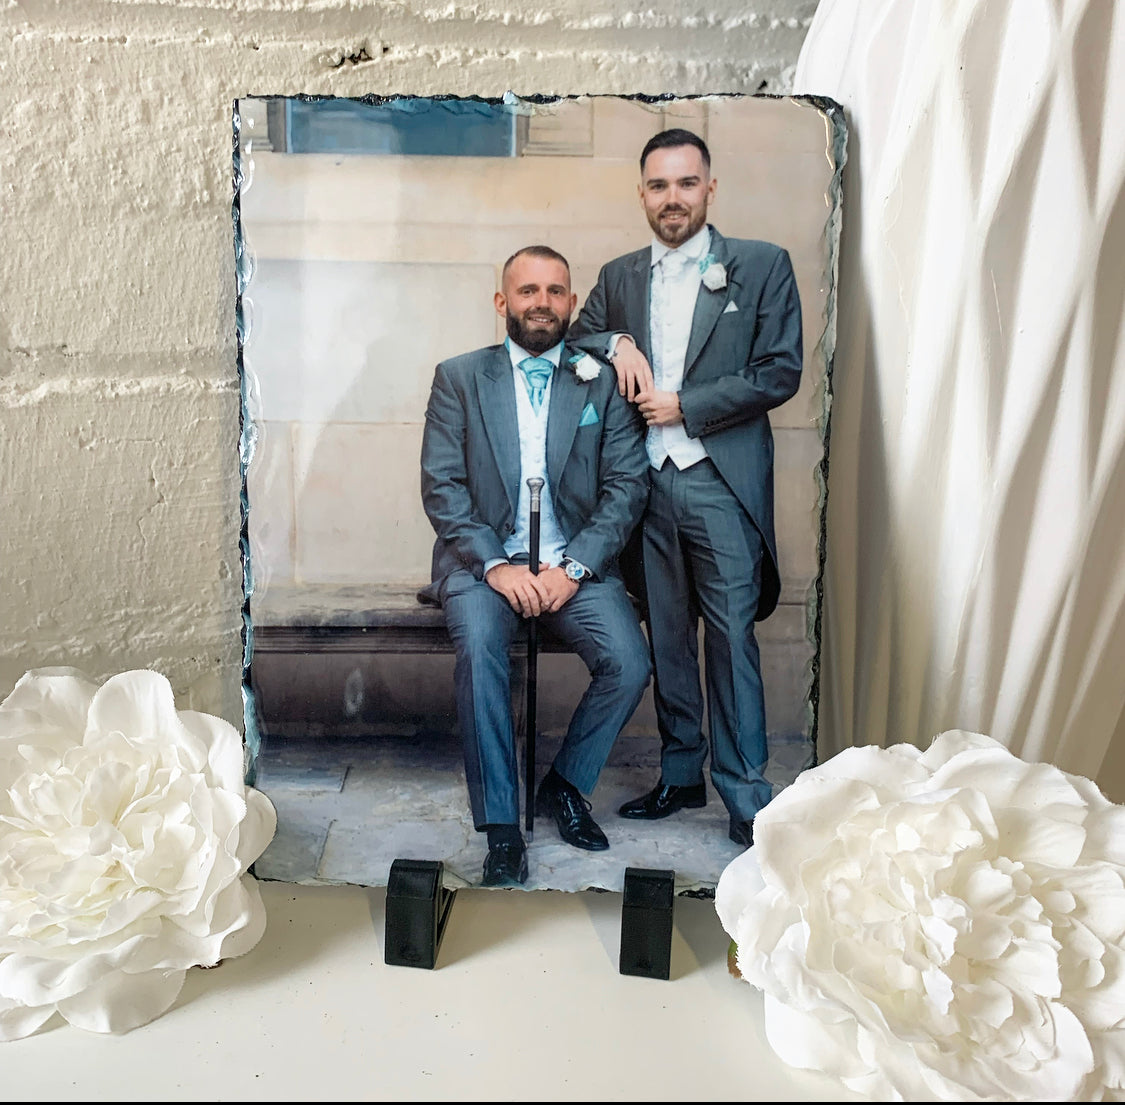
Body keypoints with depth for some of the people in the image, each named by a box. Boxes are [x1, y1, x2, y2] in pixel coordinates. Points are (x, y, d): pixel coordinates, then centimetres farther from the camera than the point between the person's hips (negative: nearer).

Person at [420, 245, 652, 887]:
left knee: (630, 662, -21)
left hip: (577, 562, 1)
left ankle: (565, 785, 6)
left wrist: (573, 566, -12)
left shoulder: (604, 382, 9)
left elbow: (628, 485, 1)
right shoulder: (459, 378, 7)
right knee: (480, 647, -30)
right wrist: (495, 564, -15)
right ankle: (501, 826, -15)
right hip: (484, 558, -1)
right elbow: (441, 486, -1)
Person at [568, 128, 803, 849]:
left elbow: (780, 372, -3)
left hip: (721, 484, -4)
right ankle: (681, 776, 24)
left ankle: (747, 797, 8)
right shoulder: (619, 277, 15)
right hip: (646, 484, 4)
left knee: (731, 638, -4)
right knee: (667, 639, 11)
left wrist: (683, 404, -9)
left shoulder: (763, 266, 4)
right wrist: (616, 344, -3)